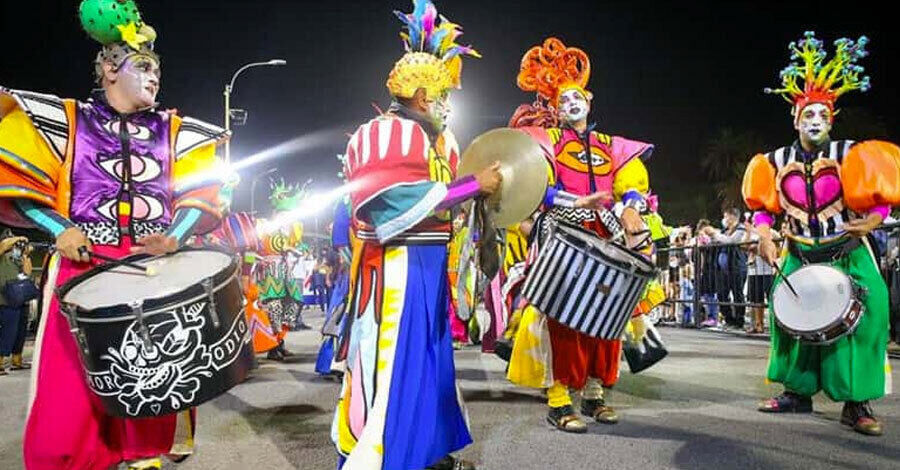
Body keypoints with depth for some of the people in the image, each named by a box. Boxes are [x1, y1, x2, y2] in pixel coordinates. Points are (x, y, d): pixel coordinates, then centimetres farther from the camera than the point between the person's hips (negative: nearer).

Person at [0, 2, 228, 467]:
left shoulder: (174, 132, 14)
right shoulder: (66, 120, 9)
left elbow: (197, 197, 10)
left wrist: (174, 237, -8)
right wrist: (59, 229, -9)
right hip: (83, 268, -1)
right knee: (68, 397, -3)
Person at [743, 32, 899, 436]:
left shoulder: (852, 155, -7)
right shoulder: (777, 162, -1)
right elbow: (765, 207, 9)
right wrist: (765, 236, -6)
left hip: (849, 255, -2)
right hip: (800, 256, 2)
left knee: (864, 316, -12)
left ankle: (857, 403, 2)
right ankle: (798, 392, 19)